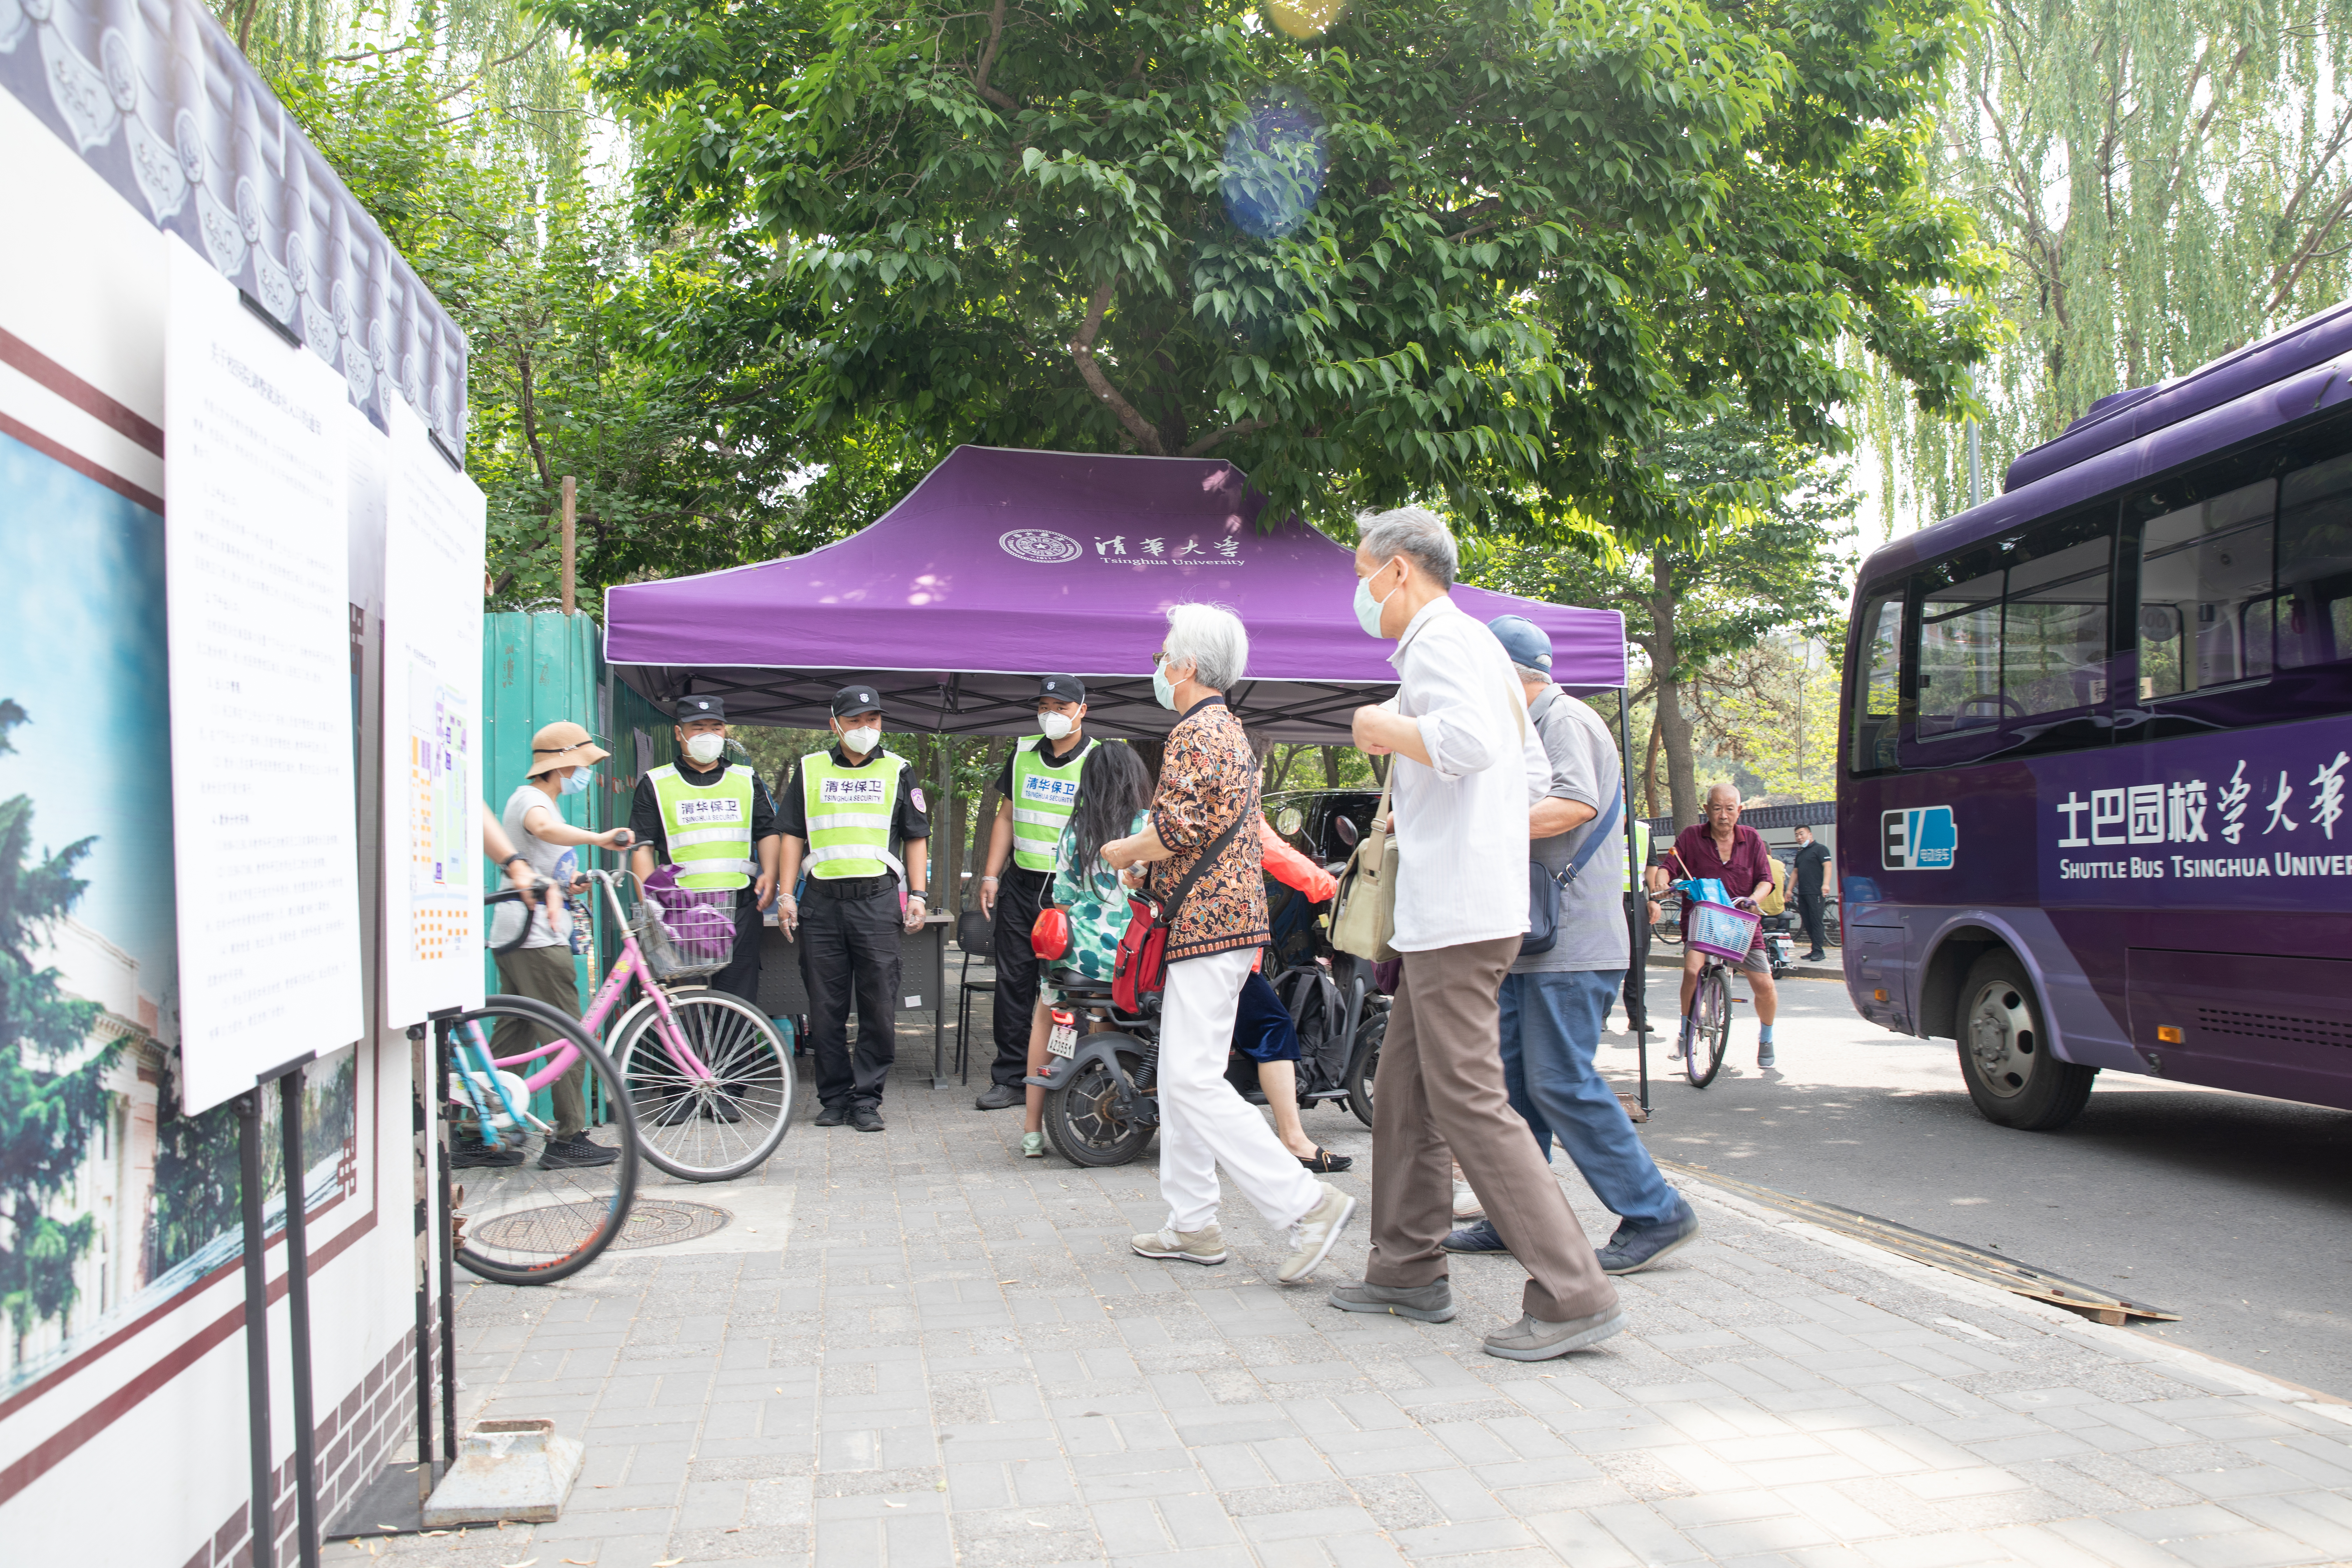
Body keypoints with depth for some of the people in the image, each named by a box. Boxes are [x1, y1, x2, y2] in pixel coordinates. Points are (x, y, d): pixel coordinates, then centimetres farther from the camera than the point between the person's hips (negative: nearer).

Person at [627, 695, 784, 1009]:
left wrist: (769, 875, -1)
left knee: (739, 998, 0)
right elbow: (643, 847, 6)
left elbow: (768, 833, 18)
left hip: (740, 904, 2)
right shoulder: (655, 784, 10)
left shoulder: (747, 780, 17)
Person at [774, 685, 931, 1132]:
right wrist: (786, 894, 4)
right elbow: (793, 835, 13)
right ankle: (834, 1096, 14)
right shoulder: (809, 770, 13)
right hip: (822, 900, 1)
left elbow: (916, 837, 11)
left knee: (879, 1006, -3)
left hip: (877, 899, -1)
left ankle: (866, 1098, 6)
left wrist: (919, 894, 2)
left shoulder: (897, 771, 11)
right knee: (825, 1007, 4)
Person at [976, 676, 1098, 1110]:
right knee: (1014, 982, 5)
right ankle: (1011, 1078, 12)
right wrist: (991, 875, 9)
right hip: (1020, 884, 4)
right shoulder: (1023, 755, 12)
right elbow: (1006, 817, 16)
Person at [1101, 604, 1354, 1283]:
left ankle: (1306, 1203, -12)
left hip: (1207, 922, -11)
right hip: (1221, 920, 11)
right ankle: (1191, 1225, 18)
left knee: (1194, 1081, -11)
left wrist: (1124, 850, -4)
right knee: (1181, 1079, 13)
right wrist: (1146, 857, 16)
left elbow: (1179, 829, -22)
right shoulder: (1228, 729, 21)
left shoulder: (1194, 733, -12)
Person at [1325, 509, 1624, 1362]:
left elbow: (1468, 742, -31)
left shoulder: (1439, 640, -10)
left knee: (1470, 1102, -9)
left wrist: (1383, 731, -15)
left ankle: (1574, 1296, -6)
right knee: (1403, 1089, 15)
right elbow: (1534, 776, 25)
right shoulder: (1481, 646, 21)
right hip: (1449, 911, 11)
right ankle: (1409, 1270, 24)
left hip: (1456, 914, -11)